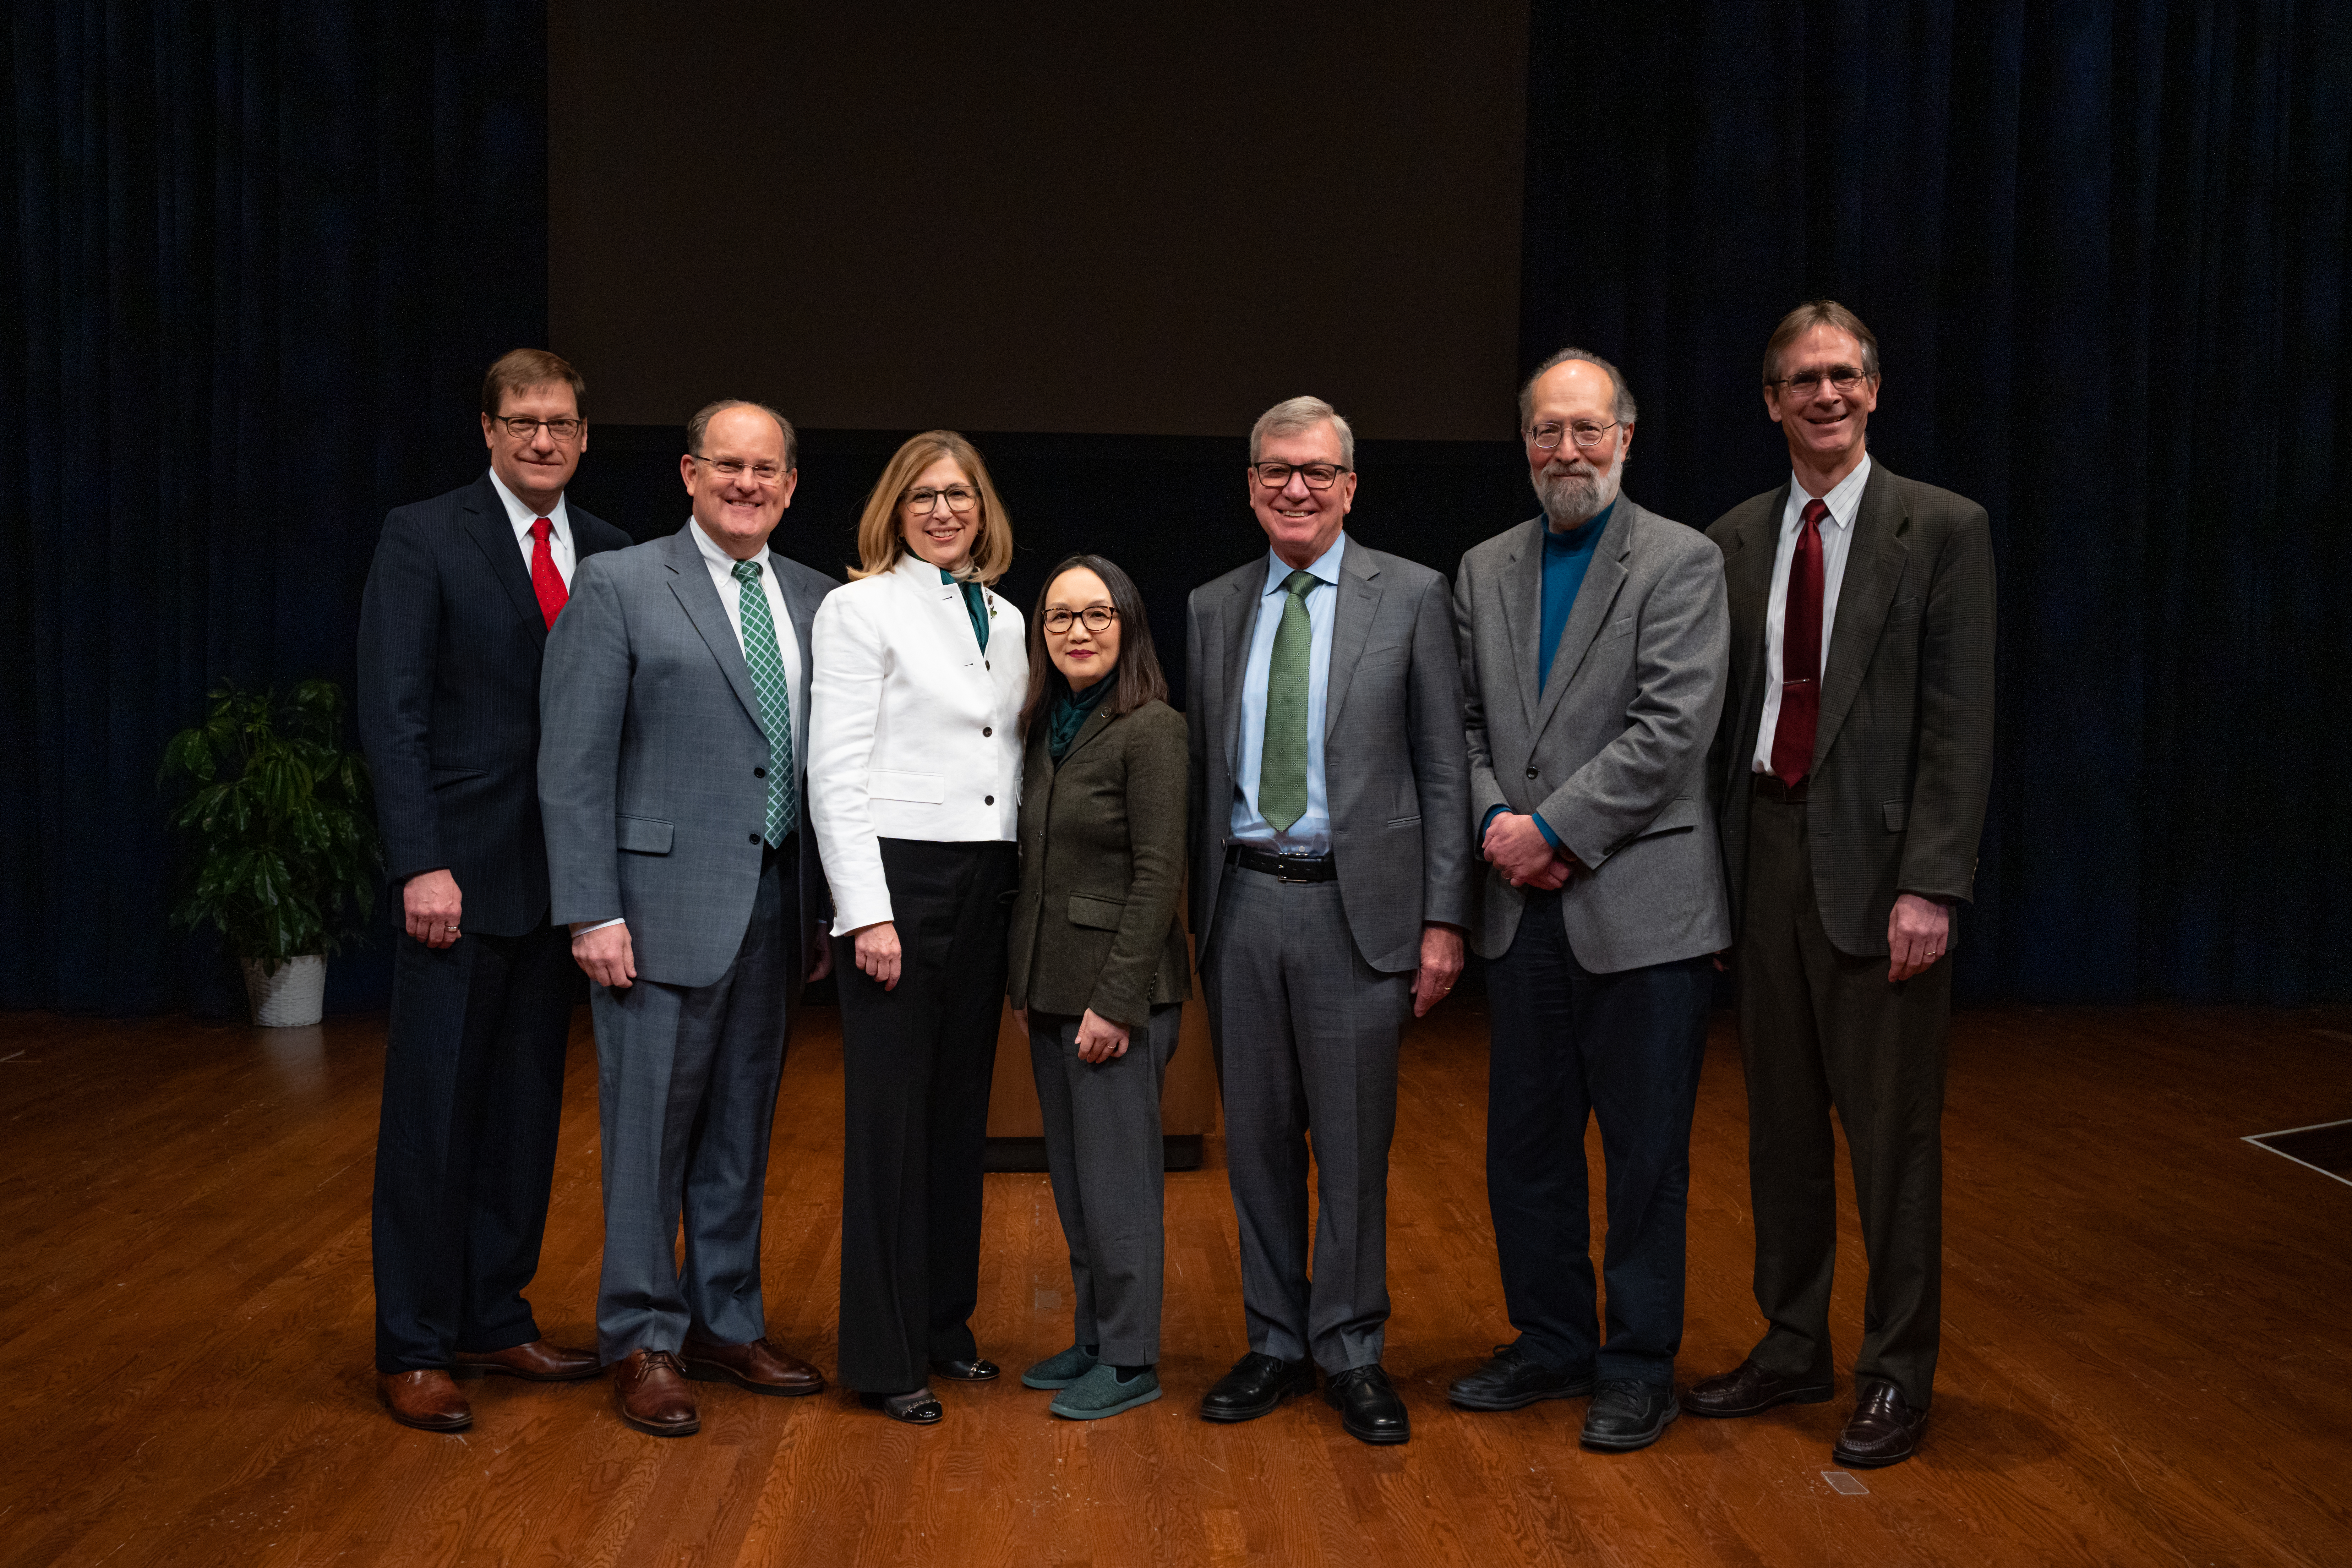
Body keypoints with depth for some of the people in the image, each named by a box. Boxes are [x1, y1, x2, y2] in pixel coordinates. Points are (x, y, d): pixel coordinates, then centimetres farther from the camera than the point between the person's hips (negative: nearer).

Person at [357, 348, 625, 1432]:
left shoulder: (610, 554, 10)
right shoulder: (423, 539, -4)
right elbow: (392, 713, -10)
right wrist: (422, 864, -17)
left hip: (564, 877, 5)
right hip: (458, 873, -5)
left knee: (526, 1107, 12)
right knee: (433, 1109, 2)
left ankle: (494, 1319, 25)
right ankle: (412, 1350, 13)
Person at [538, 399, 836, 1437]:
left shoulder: (812, 601, 11)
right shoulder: (621, 587, -3)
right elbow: (574, 761, -8)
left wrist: (828, 904, 9)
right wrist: (592, 911, -13)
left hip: (777, 905, 5)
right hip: (664, 902, -5)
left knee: (741, 1130, 14)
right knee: (651, 1128, 2)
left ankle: (725, 1326, 27)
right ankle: (643, 1343, 15)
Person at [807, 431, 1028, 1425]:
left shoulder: (1004, 619, 15)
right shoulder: (861, 608, -3)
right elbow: (836, 771, -9)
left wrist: (1022, 893, 9)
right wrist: (868, 911, -16)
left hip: (987, 882, 6)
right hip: (898, 872, -6)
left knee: (961, 1111, 12)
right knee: (891, 1118, -2)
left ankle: (943, 1324, 24)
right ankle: (883, 1355, 8)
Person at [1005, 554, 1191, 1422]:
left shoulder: (1150, 729, -12)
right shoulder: (1046, 727, 12)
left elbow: (1158, 874, -16)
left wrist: (1116, 1001, -18)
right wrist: (1024, 985, 12)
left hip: (1119, 989, -8)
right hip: (1052, 986, 8)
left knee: (1116, 1176, -1)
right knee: (1072, 1177, 14)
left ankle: (1130, 1359, 10)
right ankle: (1093, 1337, 26)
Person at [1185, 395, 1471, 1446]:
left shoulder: (1411, 597, 1)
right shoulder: (1212, 610, 11)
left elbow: (1443, 769, -1)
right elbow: (1202, 771, 12)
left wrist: (1443, 919, -7)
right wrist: (1196, 912, 7)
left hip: (1356, 905, -3)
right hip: (1242, 901, 3)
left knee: (1354, 1140, 3)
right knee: (1257, 1138, 9)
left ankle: (1351, 1352, 18)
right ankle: (1276, 1344, 24)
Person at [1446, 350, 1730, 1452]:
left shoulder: (1683, 563, -4)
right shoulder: (1483, 571, 13)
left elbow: (1672, 729, -13)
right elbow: (1464, 723, 12)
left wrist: (1555, 828, -15)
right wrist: (1496, 822, -6)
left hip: (1640, 901, -5)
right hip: (1523, 907, 5)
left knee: (1646, 1152, 4)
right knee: (1525, 1143, 13)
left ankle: (1638, 1364, 18)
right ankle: (1551, 1340, 29)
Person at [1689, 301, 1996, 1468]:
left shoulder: (1943, 529, -3)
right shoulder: (1733, 539, 10)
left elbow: (1959, 722, -8)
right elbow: (1719, 713, 11)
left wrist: (1931, 884, -15)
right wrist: (1713, 860, 5)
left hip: (1876, 860, -4)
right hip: (1764, 851, 5)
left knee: (1892, 1129, 3)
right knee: (1780, 1118, 14)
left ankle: (1896, 1376, 18)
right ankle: (1792, 1347, 29)